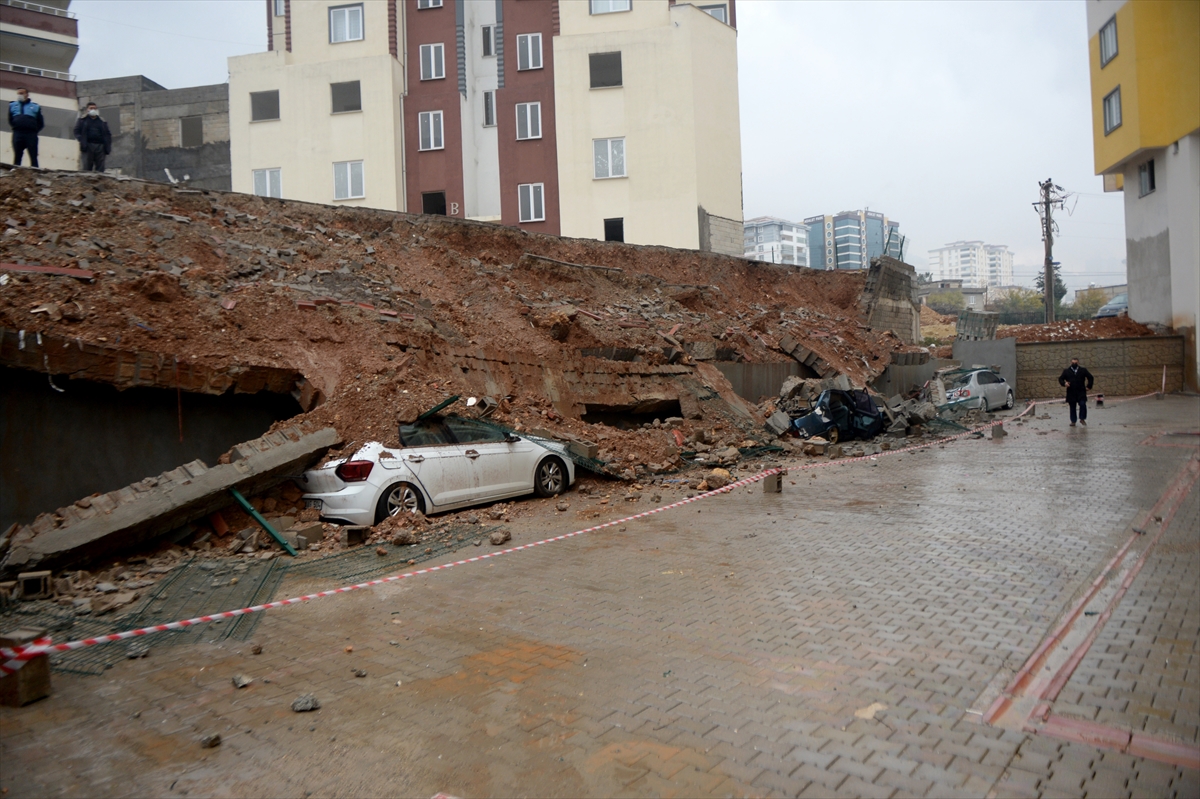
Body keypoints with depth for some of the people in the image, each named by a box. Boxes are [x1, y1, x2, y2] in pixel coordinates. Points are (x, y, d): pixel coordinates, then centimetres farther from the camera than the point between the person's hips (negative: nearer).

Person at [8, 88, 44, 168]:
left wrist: (34, 130, 3)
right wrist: (15, 127, 8)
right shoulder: (12, 105, 19)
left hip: (31, 134, -2)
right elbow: (10, 120, 20)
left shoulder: (35, 106, 15)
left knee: (33, 157, -7)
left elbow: (41, 123, 12)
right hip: (17, 134, 2)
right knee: (17, 157, -1)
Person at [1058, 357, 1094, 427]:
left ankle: (1082, 419, 2)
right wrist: (1064, 383, -13)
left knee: (1083, 404, -14)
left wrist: (1089, 386, 5)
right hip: (1071, 393, 0)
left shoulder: (1083, 370, 7)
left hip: (1081, 392, 0)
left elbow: (1090, 377, 13)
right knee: (1072, 407, 5)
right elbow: (1060, 379, 7)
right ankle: (1073, 421, 13)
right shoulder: (1066, 371, 6)